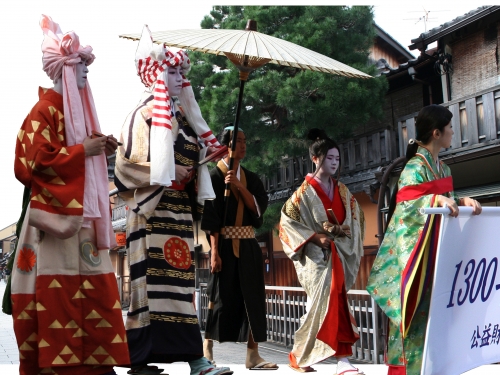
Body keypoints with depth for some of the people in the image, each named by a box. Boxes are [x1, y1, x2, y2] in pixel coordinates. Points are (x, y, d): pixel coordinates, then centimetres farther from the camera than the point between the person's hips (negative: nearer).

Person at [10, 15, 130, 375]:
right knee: (58, 290, -7)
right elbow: (37, 160, -16)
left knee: (93, 287, 5)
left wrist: (102, 150, 9)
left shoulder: (80, 108, 20)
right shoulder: (45, 110, -7)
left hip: (83, 214, 9)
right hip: (57, 213, -9)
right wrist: (82, 150, -13)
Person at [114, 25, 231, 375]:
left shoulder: (183, 116, 20)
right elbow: (129, 161, -10)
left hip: (180, 206, 7)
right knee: (153, 277, -11)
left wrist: (191, 176, 10)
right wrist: (167, 175, -13)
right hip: (152, 208, -7)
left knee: (181, 275, 3)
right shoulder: (145, 114, -2)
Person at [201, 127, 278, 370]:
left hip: (248, 245, 5)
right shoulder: (214, 176, -2)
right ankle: (207, 351, 11)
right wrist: (214, 251, -17)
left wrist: (239, 186, -11)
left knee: (252, 297, 2)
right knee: (221, 296, -2)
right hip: (225, 244, -5)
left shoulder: (251, 178, 15)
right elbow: (211, 216, -10)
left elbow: (259, 208, 1)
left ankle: (252, 355, 6)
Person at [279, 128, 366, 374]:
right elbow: (287, 221, -5)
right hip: (316, 255, -5)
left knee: (335, 302, -1)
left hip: (339, 254, 5)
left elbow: (356, 218, 13)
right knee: (326, 302, -15)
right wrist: (314, 237, -16)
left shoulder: (342, 191, 13)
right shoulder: (305, 191, -2)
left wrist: (340, 229, -8)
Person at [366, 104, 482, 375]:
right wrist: (436, 200, -36)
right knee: (415, 307, -6)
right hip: (415, 248, -9)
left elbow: (446, 202, 16)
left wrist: (461, 201, -3)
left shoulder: (442, 168, 14)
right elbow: (405, 205, -23)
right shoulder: (415, 167, -13)